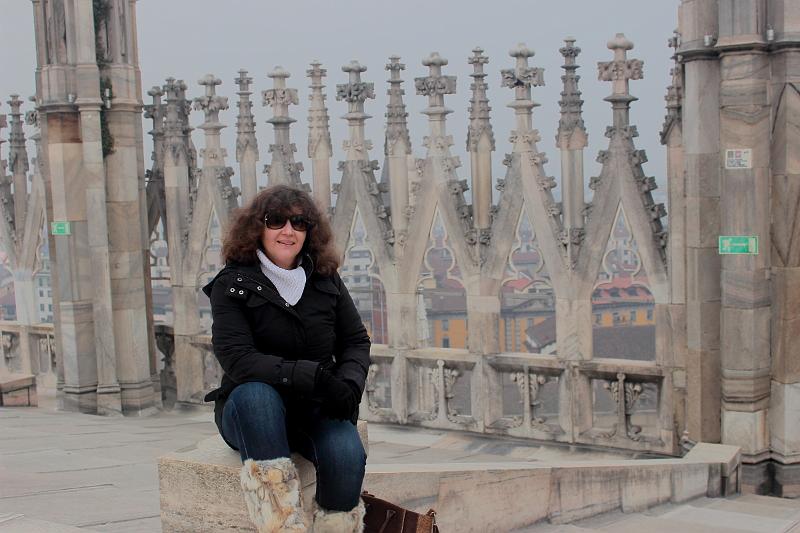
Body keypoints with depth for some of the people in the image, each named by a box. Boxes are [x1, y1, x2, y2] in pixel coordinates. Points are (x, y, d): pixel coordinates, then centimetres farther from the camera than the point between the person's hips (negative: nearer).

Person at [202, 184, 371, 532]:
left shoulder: (326, 280, 7)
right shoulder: (233, 285, -5)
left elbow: (356, 341, 10)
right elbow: (237, 359, -18)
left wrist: (349, 383, -14)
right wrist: (313, 375, -28)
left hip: (316, 410, 2)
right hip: (251, 411, -2)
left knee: (347, 455, -31)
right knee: (256, 393, -38)